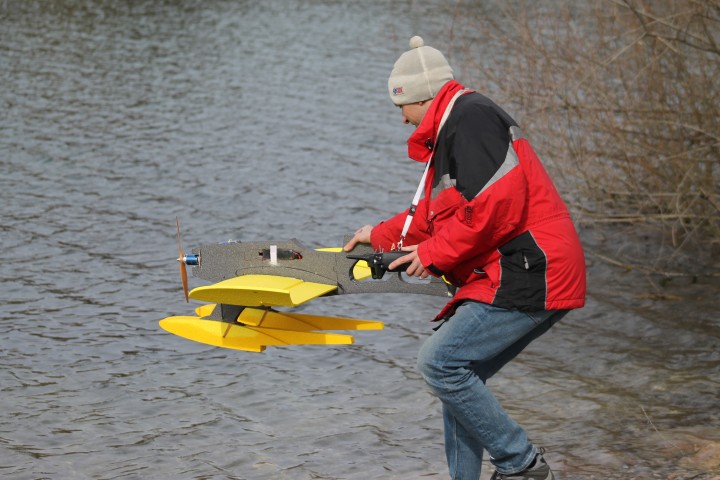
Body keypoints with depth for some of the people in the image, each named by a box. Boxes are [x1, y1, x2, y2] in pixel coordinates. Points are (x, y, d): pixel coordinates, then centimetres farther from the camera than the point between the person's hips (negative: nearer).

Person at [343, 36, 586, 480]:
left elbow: (496, 204, -22)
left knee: (441, 362, -13)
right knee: (460, 375, 12)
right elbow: (438, 210, 34)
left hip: (526, 276, -11)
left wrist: (434, 253, -12)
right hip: (520, 279, 11)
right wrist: (381, 235, 35)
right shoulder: (454, 126, 22)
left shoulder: (470, 117, -12)